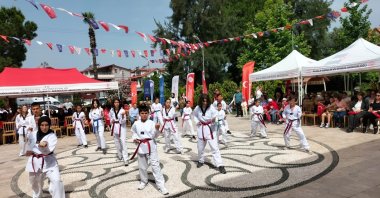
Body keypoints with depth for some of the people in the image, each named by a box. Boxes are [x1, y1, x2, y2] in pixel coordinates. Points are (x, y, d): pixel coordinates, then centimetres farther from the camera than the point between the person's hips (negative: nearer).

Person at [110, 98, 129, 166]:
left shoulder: (122, 110, -11)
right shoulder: (111, 110, 2)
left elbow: (123, 121, -14)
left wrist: (123, 115, -32)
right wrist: (111, 121, -1)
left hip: (121, 128, -5)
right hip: (115, 127, 5)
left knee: (123, 143, -12)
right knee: (117, 143, 14)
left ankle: (125, 159, -13)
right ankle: (120, 156, 33)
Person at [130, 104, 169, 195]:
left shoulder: (151, 123, -5)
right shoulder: (136, 124, 1)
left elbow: (154, 136, -7)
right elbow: (134, 133, 14)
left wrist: (157, 129, -25)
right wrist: (134, 139, -5)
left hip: (151, 145, -2)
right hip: (141, 146, 3)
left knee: (155, 165, -5)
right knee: (142, 166, 14)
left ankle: (161, 185, 1)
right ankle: (143, 181, 38)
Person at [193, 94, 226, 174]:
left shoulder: (211, 107, -15)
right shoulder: (197, 108, -5)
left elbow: (215, 116, -22)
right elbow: (194, 115, 14)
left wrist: (214, 119, -43)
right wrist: (197, 121, -1)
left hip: (210, 129, -3)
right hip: (201, 129, 3)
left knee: (214, 147, -9)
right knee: (200, 147, 16)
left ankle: (220, 165, -5)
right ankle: (201, 161, 41)